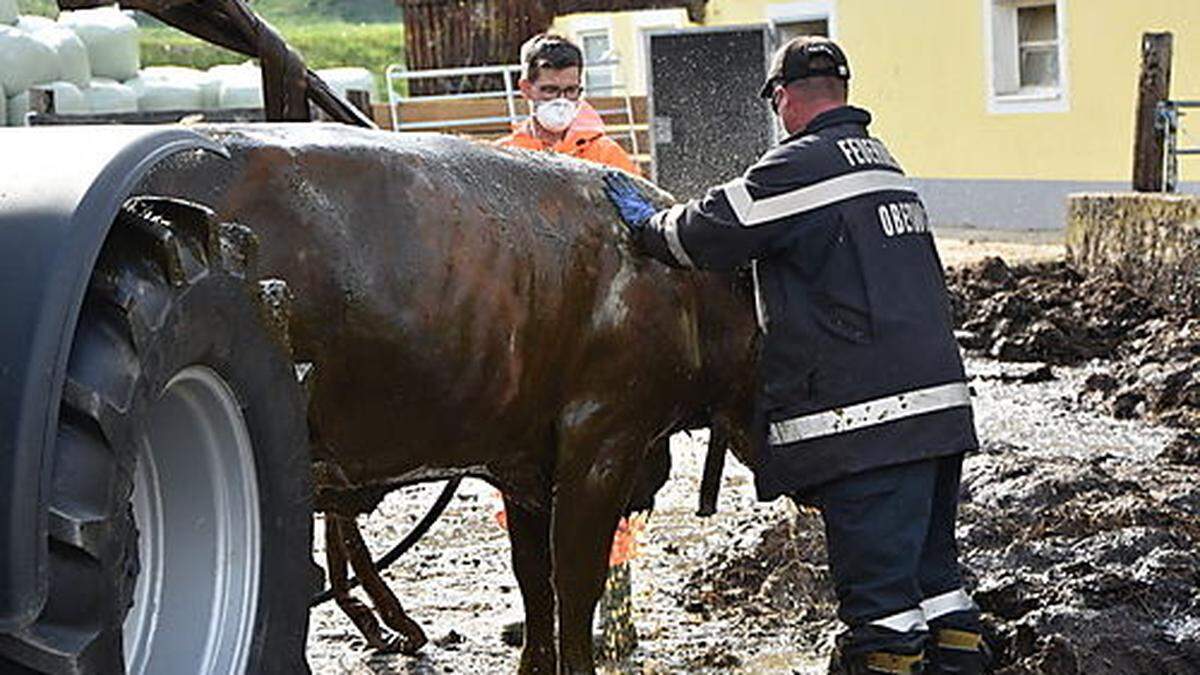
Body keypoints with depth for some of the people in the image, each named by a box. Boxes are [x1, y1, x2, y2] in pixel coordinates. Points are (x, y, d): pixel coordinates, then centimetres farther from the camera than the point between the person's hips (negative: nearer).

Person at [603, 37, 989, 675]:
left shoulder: (802, 164, -9)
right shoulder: (883, 162, 20)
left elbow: (709, 232, -7)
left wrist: (648, 224, 13)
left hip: (866, 420, -9)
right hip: (937, 404, 9)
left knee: (877, 586, -6)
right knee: (931, 570, 16)